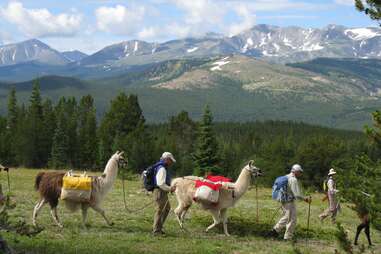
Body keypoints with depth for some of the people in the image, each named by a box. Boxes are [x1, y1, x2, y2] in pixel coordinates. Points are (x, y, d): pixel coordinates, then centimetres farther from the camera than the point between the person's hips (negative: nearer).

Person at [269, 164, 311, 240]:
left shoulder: (286, 177, 10)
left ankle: (275, 230, 21)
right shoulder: (293, 180, -19)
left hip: (283, 201, 9)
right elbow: (297, 195, -23)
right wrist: (305, 198, -9)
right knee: (291, 220, 1)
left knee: (286, 217, 23)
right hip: (289, 202, -9)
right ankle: (288, 238, 6)